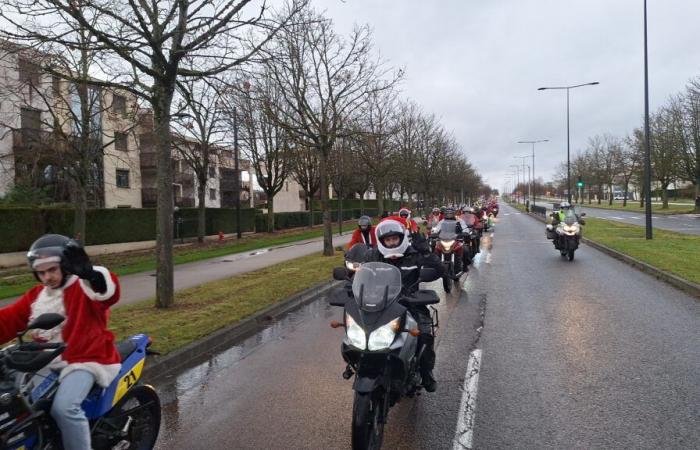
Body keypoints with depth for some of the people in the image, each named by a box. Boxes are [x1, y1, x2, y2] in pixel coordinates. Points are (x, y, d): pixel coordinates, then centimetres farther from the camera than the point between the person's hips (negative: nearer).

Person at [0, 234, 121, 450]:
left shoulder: (85, 288, -9)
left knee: (64, 408, -28)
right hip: (45, 363, 8)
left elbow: (108, 290, -32)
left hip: (84, 360, -8)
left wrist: (88, 271, -53)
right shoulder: (35, 295, 14)